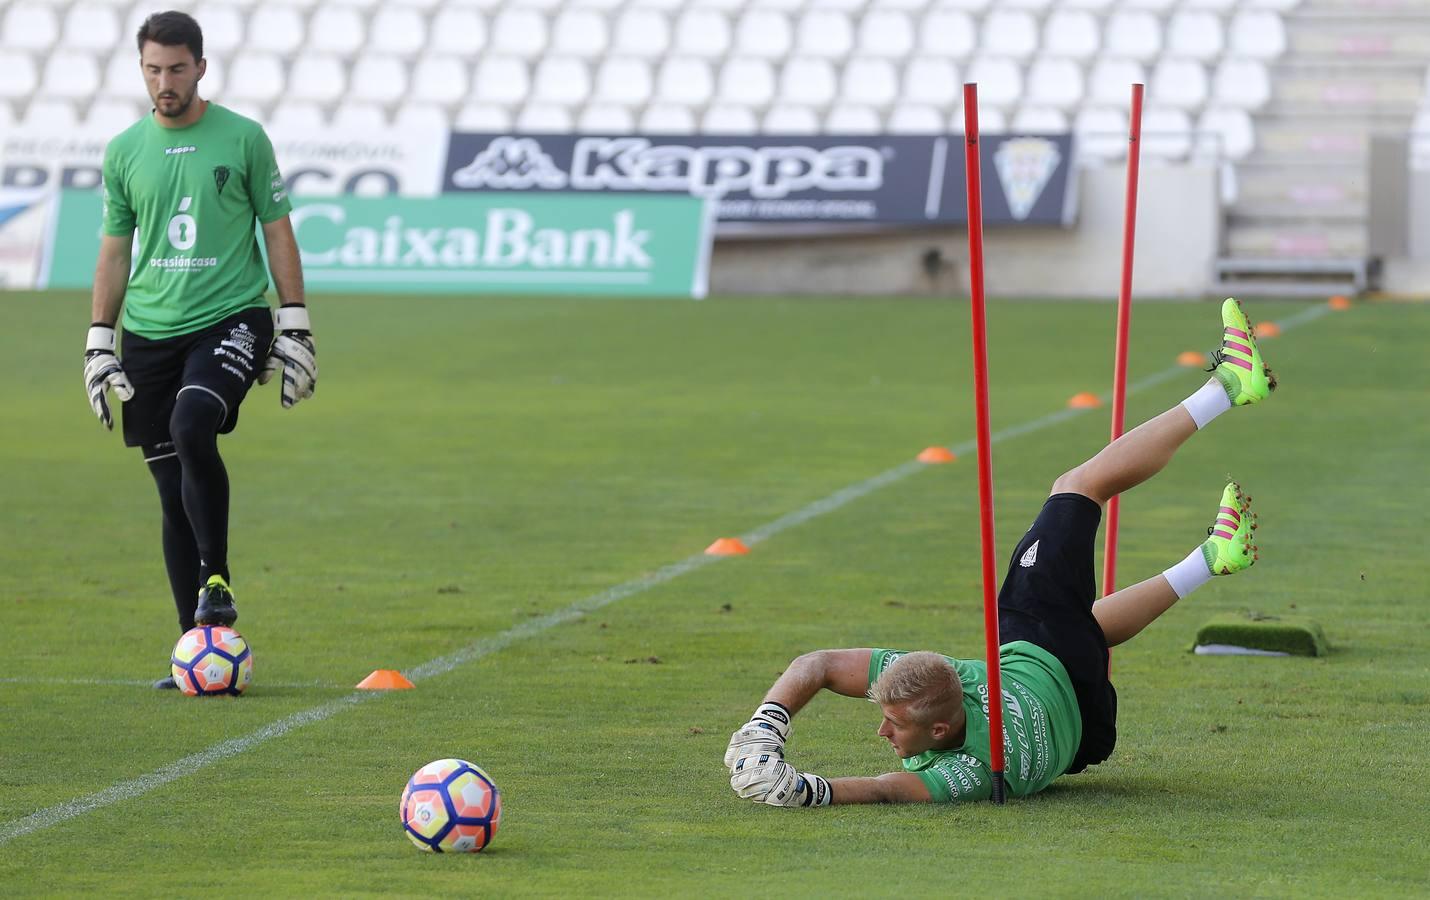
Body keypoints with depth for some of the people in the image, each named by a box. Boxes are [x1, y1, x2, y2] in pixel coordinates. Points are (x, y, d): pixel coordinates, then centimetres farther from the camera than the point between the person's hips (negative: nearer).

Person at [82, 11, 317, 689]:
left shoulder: (243, 139, -1)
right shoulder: (124, 151, 7)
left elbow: (278, 232, 3)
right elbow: (114, 252, 14)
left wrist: (295, 329, -1)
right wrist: (99, 343, 9)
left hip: (231, 320, -4)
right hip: (151, 332, 4)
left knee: (192, 425, -31)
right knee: (173, 492, 3)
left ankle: (217, 582, -17)